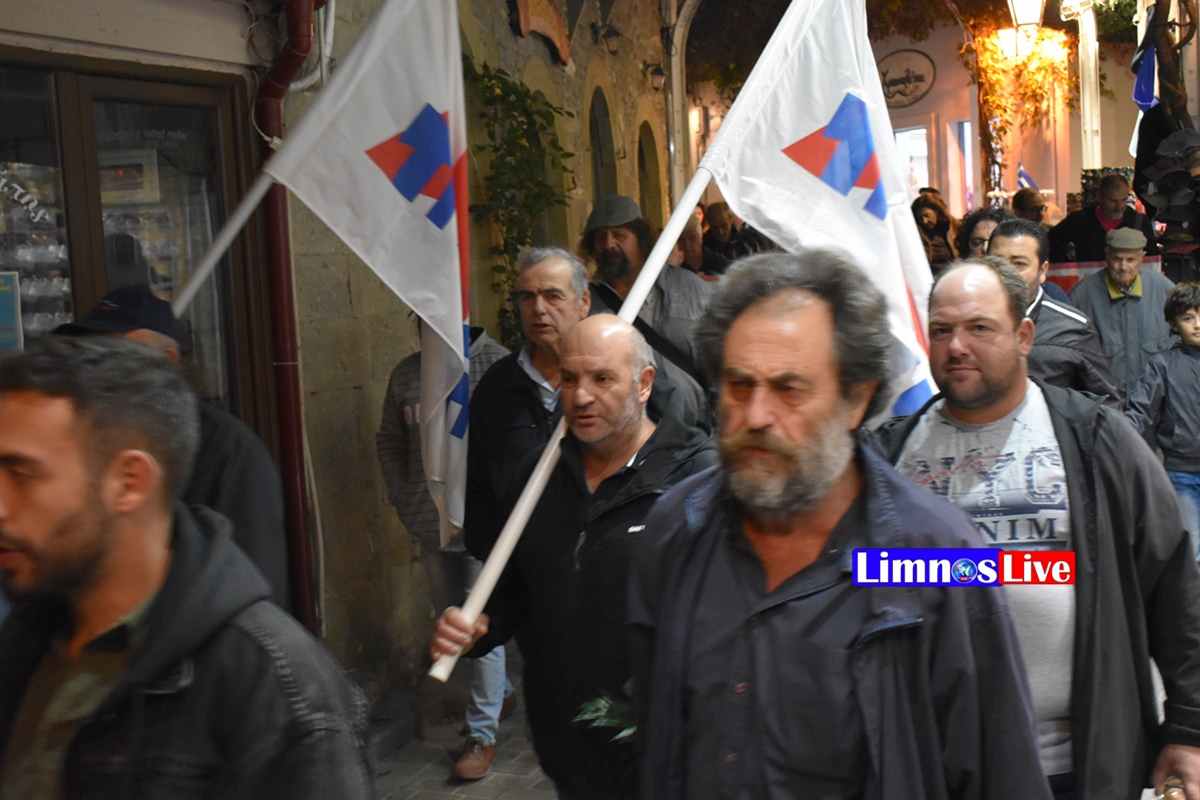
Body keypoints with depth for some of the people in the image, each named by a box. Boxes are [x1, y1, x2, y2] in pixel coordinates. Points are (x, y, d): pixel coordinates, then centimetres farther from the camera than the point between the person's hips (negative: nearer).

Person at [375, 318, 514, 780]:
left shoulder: (498, 365, -9)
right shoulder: (405, 374, 5)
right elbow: (389, 442, 13)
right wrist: (401, 501, 7)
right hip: (430, 524, 6)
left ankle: (483, 733, 9)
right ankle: (499, 693, 40)